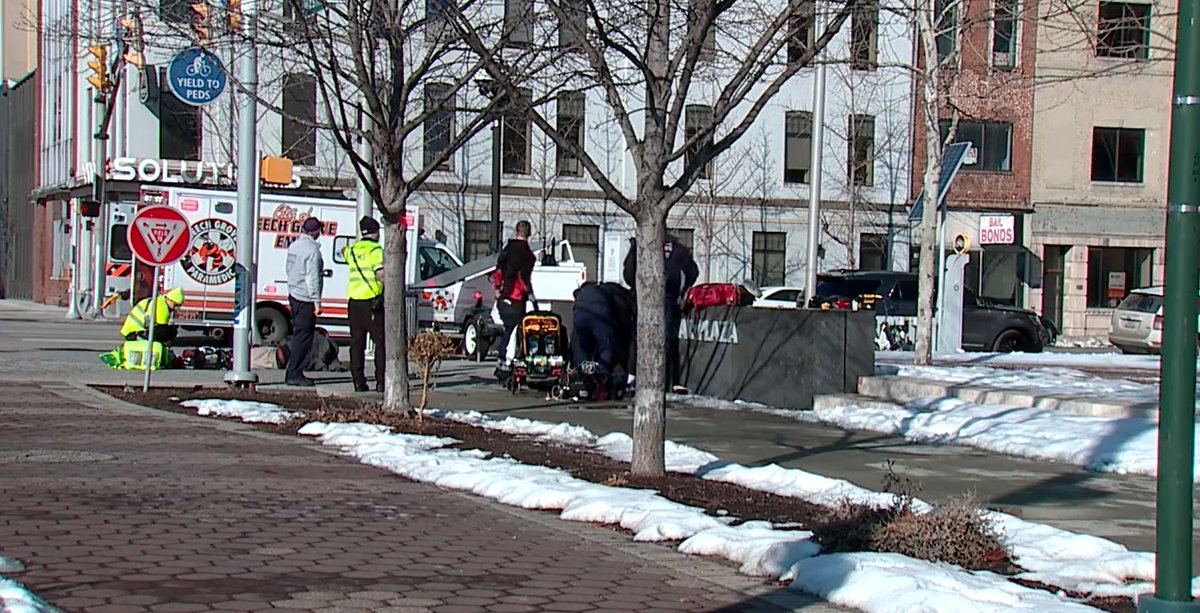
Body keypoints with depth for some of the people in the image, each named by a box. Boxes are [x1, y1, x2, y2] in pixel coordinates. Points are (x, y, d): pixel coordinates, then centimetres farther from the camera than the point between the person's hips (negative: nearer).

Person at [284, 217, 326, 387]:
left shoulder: (293, 246, 11)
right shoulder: (312, 250, -16)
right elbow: (312, 278, -19)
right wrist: (317, 301, -17)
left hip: (293, 295, 9)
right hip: (306, 299, -9)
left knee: (298, 334, 14)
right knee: (304, 336, -6)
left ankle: (294, 373, 16)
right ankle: (294, 374, -7)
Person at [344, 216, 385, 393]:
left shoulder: (352, 250, 11)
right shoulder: (376, 250, -8)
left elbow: (345, 253, 35)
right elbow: (381, 274, -19)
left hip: (354, 301, 6)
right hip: (372, 301, -6)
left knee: (357, 343, 9)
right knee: (381, 342, -1)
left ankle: (358, 381, 7)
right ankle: (381, 381, -6)